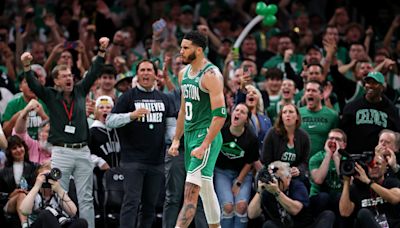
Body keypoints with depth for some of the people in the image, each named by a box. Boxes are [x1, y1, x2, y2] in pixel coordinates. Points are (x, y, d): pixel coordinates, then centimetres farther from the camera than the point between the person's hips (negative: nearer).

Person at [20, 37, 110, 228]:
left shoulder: (80, 91, 11)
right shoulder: (50, 96, 3)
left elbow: (94, 72, 11)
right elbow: (33, 85, -11)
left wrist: (102, 51, 2)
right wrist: (26, 66, -27)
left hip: (83, 151, 3)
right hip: (61, 152, -3)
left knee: (86, 198, 5)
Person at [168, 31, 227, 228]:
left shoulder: (211, 75, -14)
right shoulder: (184, 73, 14)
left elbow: (220, 114, -19)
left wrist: (204, 146, -23)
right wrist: (176, 140, 20)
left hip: (206, 136, -9)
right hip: (190, 134, 9)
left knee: (191, 191, -17)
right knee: (206, 189, 15)